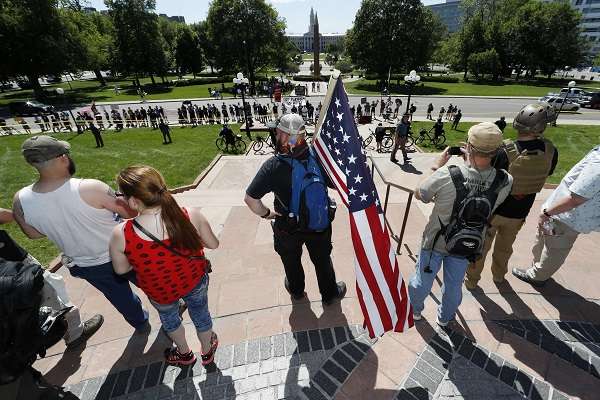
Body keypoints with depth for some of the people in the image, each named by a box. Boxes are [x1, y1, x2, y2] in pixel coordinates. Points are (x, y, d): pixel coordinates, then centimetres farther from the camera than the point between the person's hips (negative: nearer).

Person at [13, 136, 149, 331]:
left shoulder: (20, 200, -17)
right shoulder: (91, 188, -33)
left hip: (84, 267, 5)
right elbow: (130, 213, -21)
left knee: (120, 297, 29)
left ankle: (141, 322, 53)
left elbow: (33, 234, 1)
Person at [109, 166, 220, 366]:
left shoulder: (121, 235, -30)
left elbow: (121, 269, -10)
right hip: (195, 281, 1)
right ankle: (207, 352, 57)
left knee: (169, 317, 33)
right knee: (200, 313, 29)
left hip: (160, 292, 0)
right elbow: (213, 244, -13)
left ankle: (184, 354, 59)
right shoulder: (191, 215, -29)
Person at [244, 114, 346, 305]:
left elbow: (250, 199, -26)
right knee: (322, 260, 26)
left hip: (288, 228, -1)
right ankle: (330, 294, 50)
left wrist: (266, 213, -8)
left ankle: (296, 290, 55)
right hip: (320, 224, 2)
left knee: (292, 261, 28)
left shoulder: (274, 165, -27)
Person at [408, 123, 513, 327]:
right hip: (465, 246, 3)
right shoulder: (505, 182, -22)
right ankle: (445, 318, 53)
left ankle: (415, 310, 51)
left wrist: (437, 166, -7)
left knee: (422, 280, 23)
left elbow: (419, 195, -14)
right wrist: (472, 163, -4)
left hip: (435, 242, -2)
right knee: (454, 285, 27)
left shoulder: (447, 175, -32)